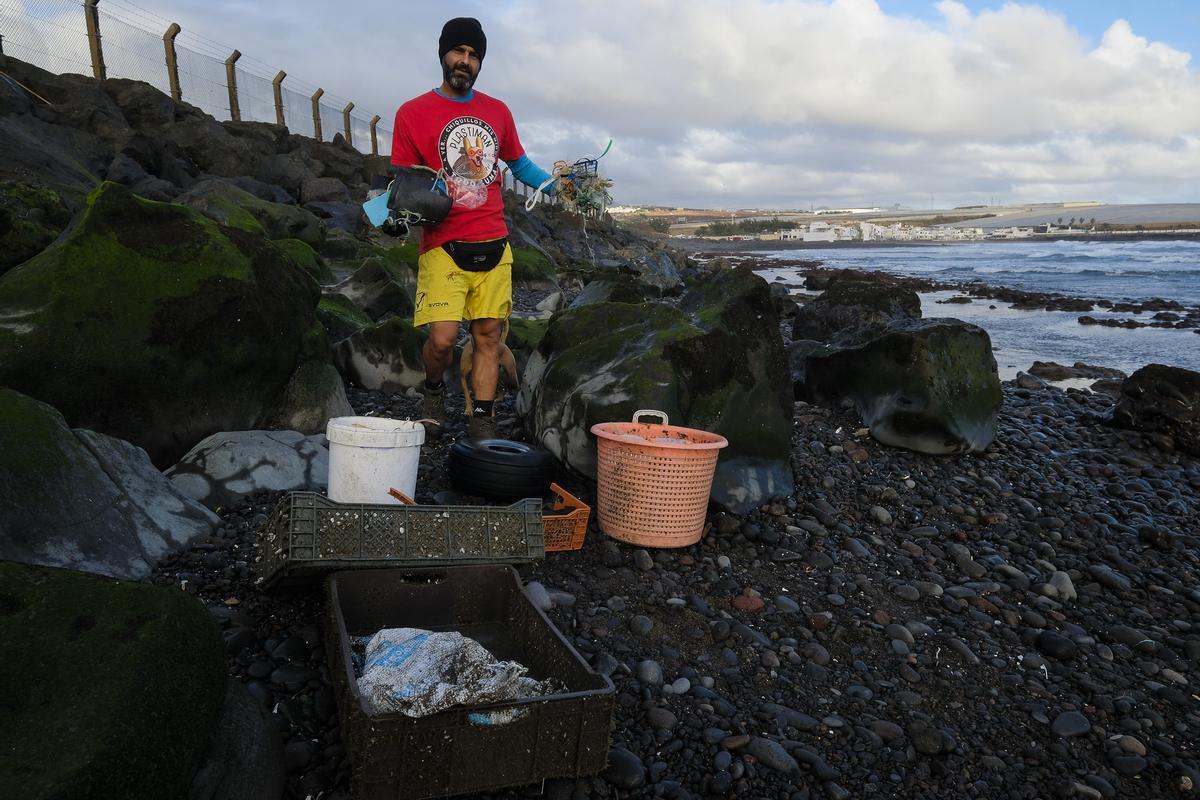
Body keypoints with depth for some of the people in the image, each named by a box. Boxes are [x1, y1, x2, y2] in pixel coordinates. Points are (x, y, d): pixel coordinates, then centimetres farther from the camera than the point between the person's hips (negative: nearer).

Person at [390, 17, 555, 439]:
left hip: (494, 245, 4)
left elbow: (520, 165, 24)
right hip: (444, 246, -3)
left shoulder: (497, 112, 13)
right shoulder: (412, 113, 2)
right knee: (442, 337, -12)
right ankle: (433, 390, 20)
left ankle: (482, 421, 10)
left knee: (488, 336, 2)